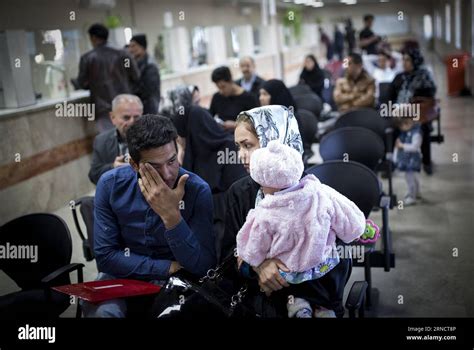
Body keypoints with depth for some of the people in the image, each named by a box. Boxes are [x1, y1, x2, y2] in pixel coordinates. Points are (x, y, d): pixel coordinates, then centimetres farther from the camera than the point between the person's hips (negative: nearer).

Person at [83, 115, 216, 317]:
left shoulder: (197, 190, -17)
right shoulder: (111, 185, -13)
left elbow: (202, 267, -19)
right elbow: (105, 256, -12)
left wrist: (172, 216, -32)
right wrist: (169, 267, -16)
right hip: (123, 276, 1)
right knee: (102, 310, -30)